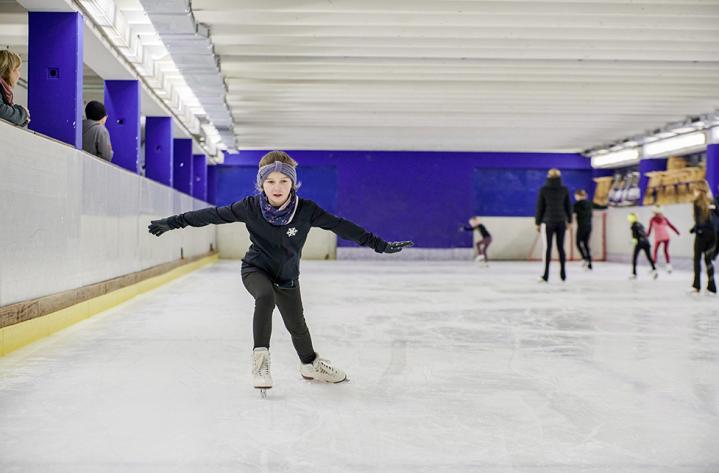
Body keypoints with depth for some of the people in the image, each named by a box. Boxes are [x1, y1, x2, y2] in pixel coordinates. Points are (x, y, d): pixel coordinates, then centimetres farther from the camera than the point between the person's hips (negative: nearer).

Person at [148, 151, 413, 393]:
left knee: (297, 325, 11)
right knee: (265, 297, -34)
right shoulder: (250, 207, -20)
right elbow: (212, 215, -11)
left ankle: (310, 365, 41)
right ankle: (260, 357, -21)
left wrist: (381, 245, -16)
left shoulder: (306, 210, -20)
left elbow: (341, 226, -16)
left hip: (287, 277, 2)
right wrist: (173, 222, -10)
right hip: (255, 270, -2)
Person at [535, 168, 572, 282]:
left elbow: (540, 207, -2)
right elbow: (568, 206, 6)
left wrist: (538, 222, 4)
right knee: (561, 247, 9)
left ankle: (545, 275, -4)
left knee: (547, 248, -1)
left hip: (548, 222, -2)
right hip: (561, 222, 2)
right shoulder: (564, 189, 2)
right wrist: (569, 221, 15)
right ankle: (563, 274, 10)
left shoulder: (543, 190, -5)